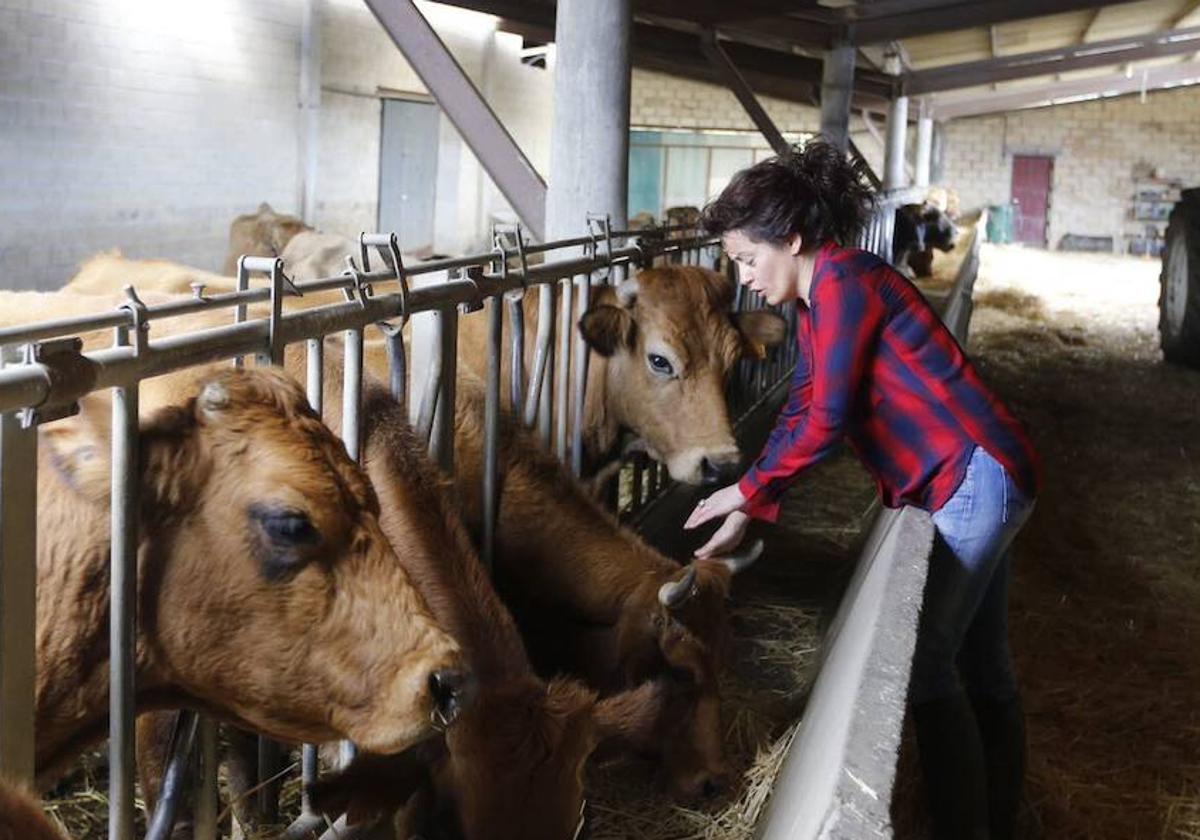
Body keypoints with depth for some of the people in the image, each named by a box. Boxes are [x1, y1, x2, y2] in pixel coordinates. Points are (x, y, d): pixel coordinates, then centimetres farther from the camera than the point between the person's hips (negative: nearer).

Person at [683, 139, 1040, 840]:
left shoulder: (842, 280, -17)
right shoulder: (816, 300, 14)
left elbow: (826, 420, -20)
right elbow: (800, 414, 12)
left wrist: (749, 491, -8)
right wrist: (747, 511, 5)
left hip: (976, 474, -10)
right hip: (971, 477, 10)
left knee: (925, 662, -7)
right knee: (982, 665, 15)